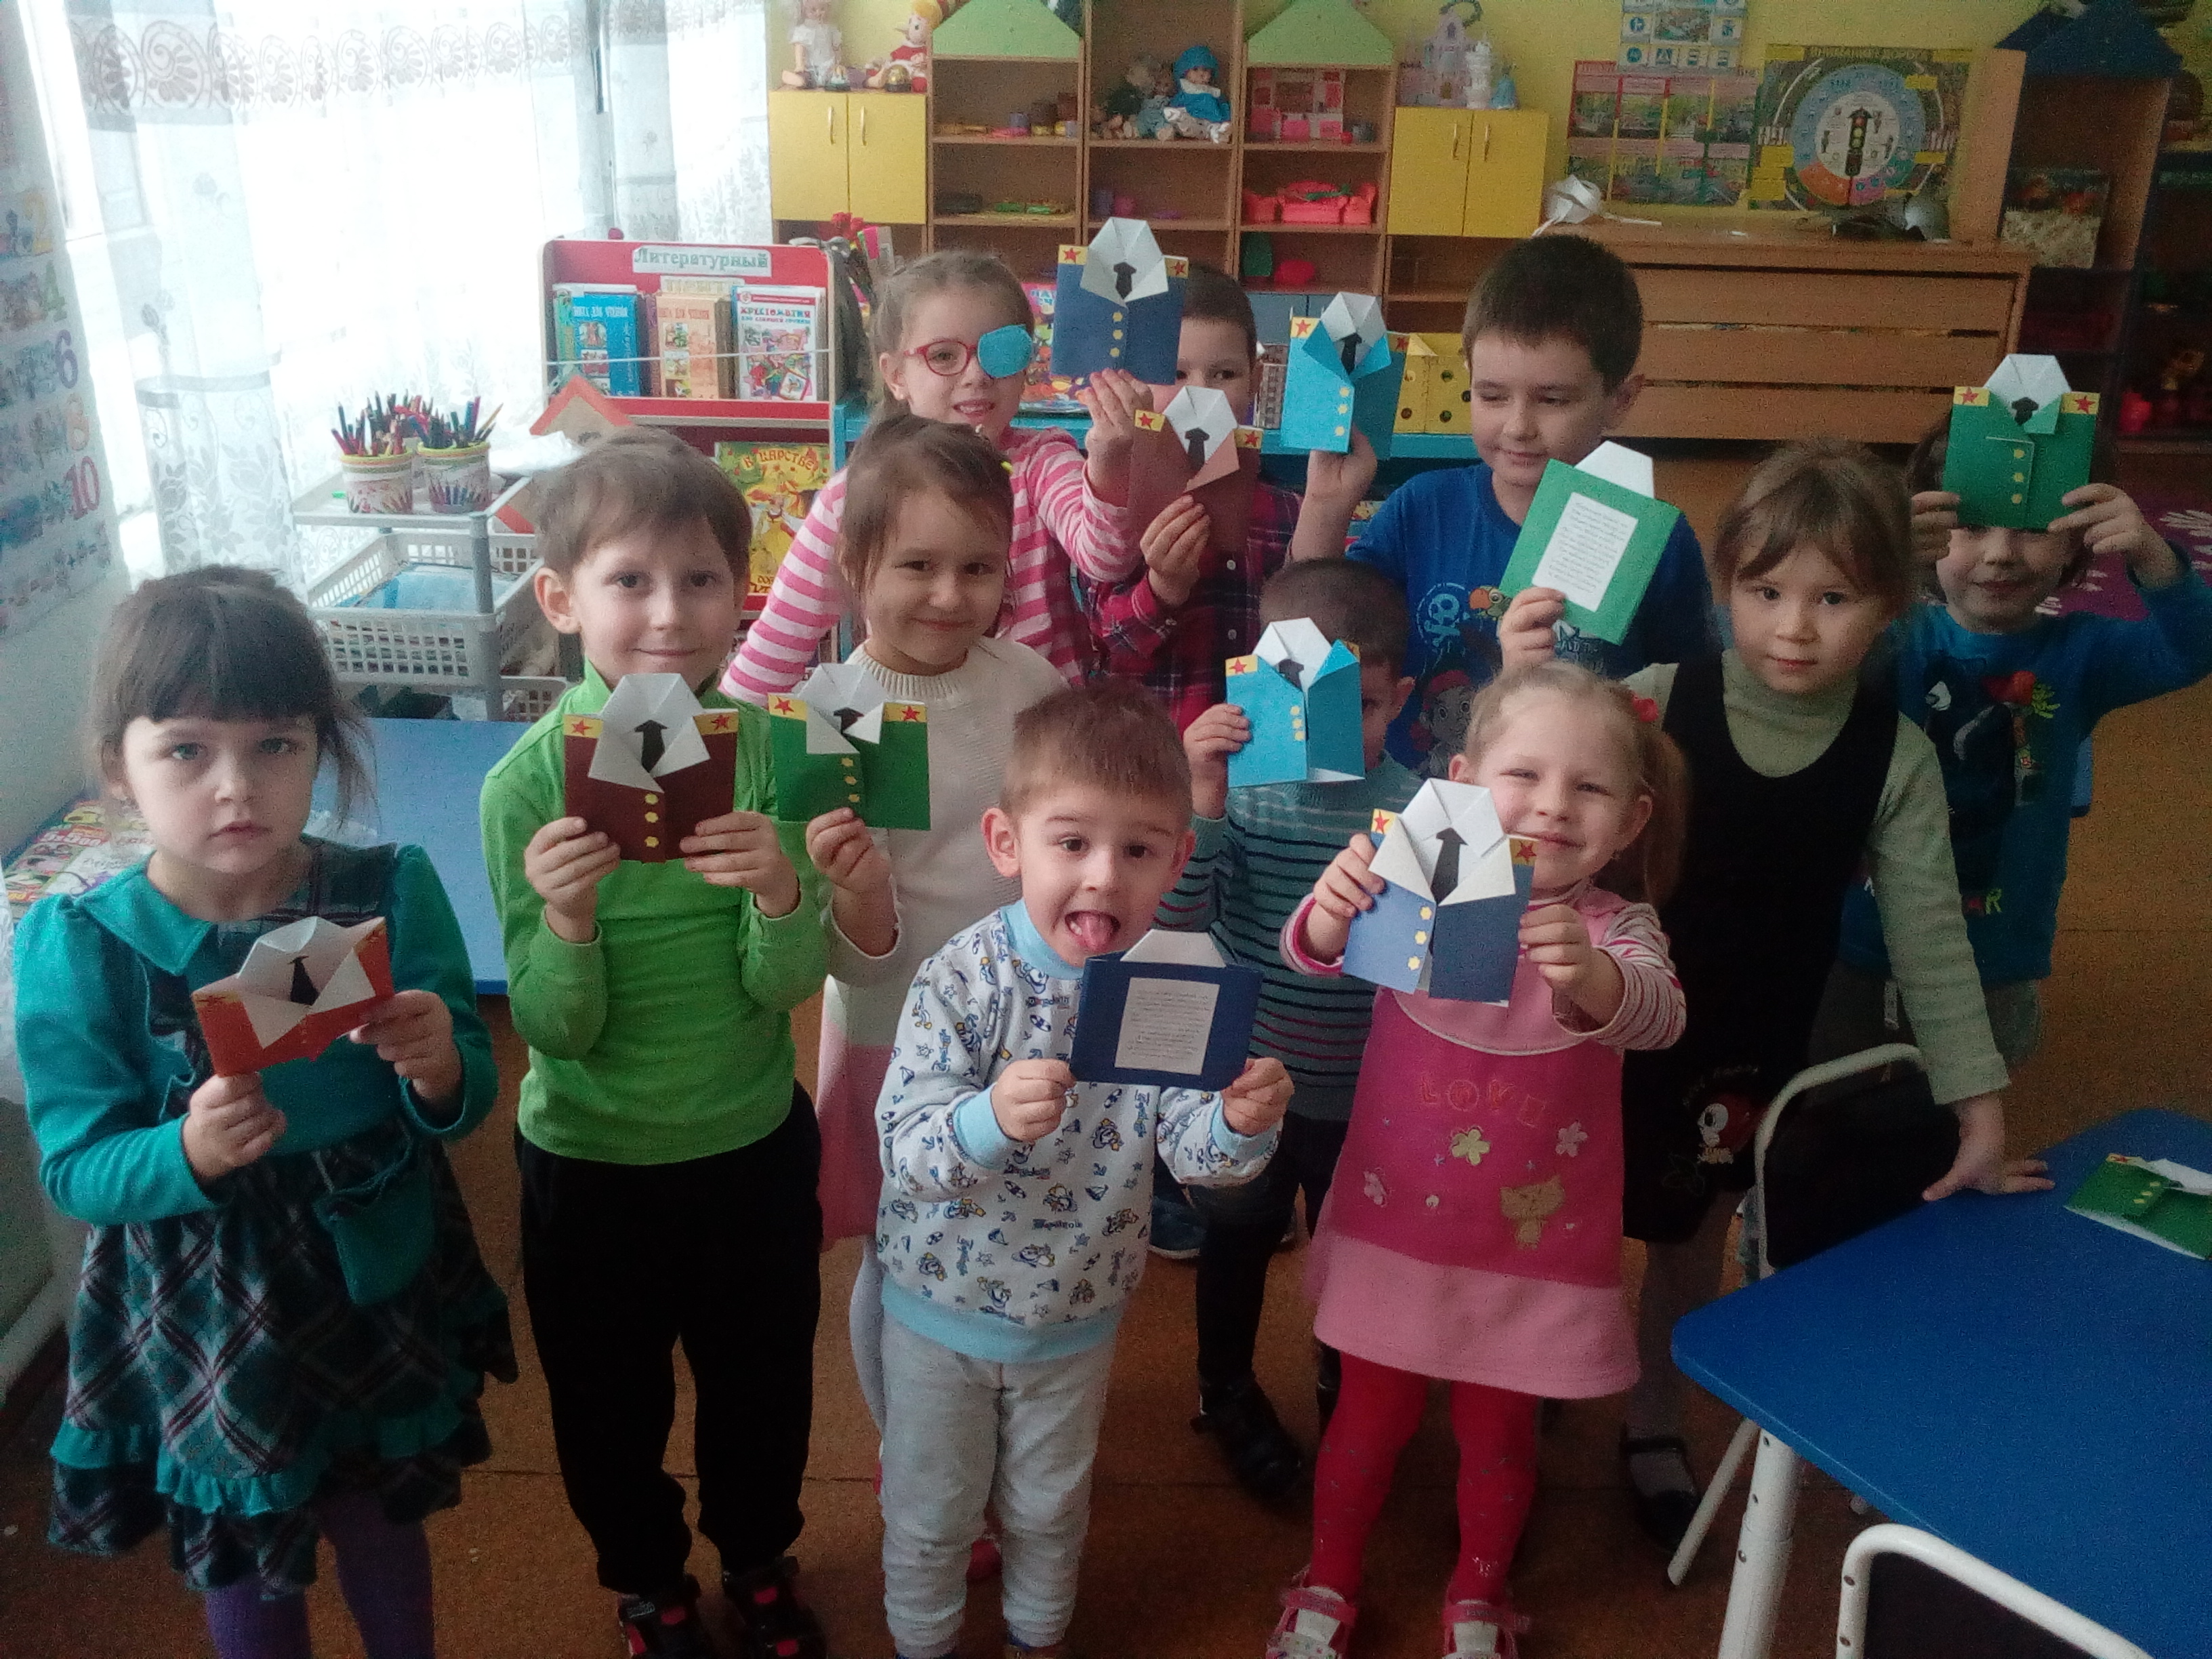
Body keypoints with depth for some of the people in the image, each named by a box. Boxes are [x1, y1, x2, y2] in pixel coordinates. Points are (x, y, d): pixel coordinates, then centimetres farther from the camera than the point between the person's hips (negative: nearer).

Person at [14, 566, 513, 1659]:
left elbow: (466, 1104, -7)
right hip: (206, 1315, -1)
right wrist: (188, 1153, -33)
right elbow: (76, 1171, -13)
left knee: (382, 1524, 24)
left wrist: (440, 1071, -30)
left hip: (379, 1285, 1)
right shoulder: (76, 949, -17)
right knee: (246, 1568, 21)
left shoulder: (392, 893, -14)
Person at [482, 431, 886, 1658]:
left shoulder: (770, 751, -15)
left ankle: (759, 1557, 54)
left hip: (755, 1144, 1)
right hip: (589, 1161, -1)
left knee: (763, 1382, 24)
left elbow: (786, 988, -16)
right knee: (610, 1405, 22)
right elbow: (553, 1030, -16)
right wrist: (564, 922, -36)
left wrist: (780, 891, -36)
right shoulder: (530, 781, -18)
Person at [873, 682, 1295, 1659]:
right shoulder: (966, 978, -25)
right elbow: (904, 1149, -30)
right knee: (930, 1512, 20)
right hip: (943, 1313, -2)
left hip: (1077, 1317, 2)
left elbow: (1193, 1150, -14)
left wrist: (1242, 1123, -37)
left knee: (1051, 1507, 25)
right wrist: (989, 1120, -51)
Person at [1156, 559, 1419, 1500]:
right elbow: (1178, 915, -23)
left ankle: (1345, 1386, 50)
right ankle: (1228, 1390, 47)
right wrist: (1202, 802, -35)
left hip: (1363, 1091, 1)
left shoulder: (1413, 807, -14)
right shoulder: (1240, 783, -16)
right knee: (1238, 1238, 21)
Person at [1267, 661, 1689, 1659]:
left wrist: (1588, 975, -55)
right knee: (1370, 1418, 17)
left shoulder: (1615, 927, -12)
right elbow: (1311, 955, -27)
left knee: (1499, 1431, 19)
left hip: (1535, 1250, 0)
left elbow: (1656, 1013, -32)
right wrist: (1330, 911, -52)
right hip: (1395, 1229, 0)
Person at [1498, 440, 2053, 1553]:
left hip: (1747, 1053, 2)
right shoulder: (1656, 701, -17)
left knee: (1690, 1248, 20)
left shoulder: (1897, 757, -11)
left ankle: (1654, 1429, 46)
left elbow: (1929, 940, -6)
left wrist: (1981, 1110, -5)